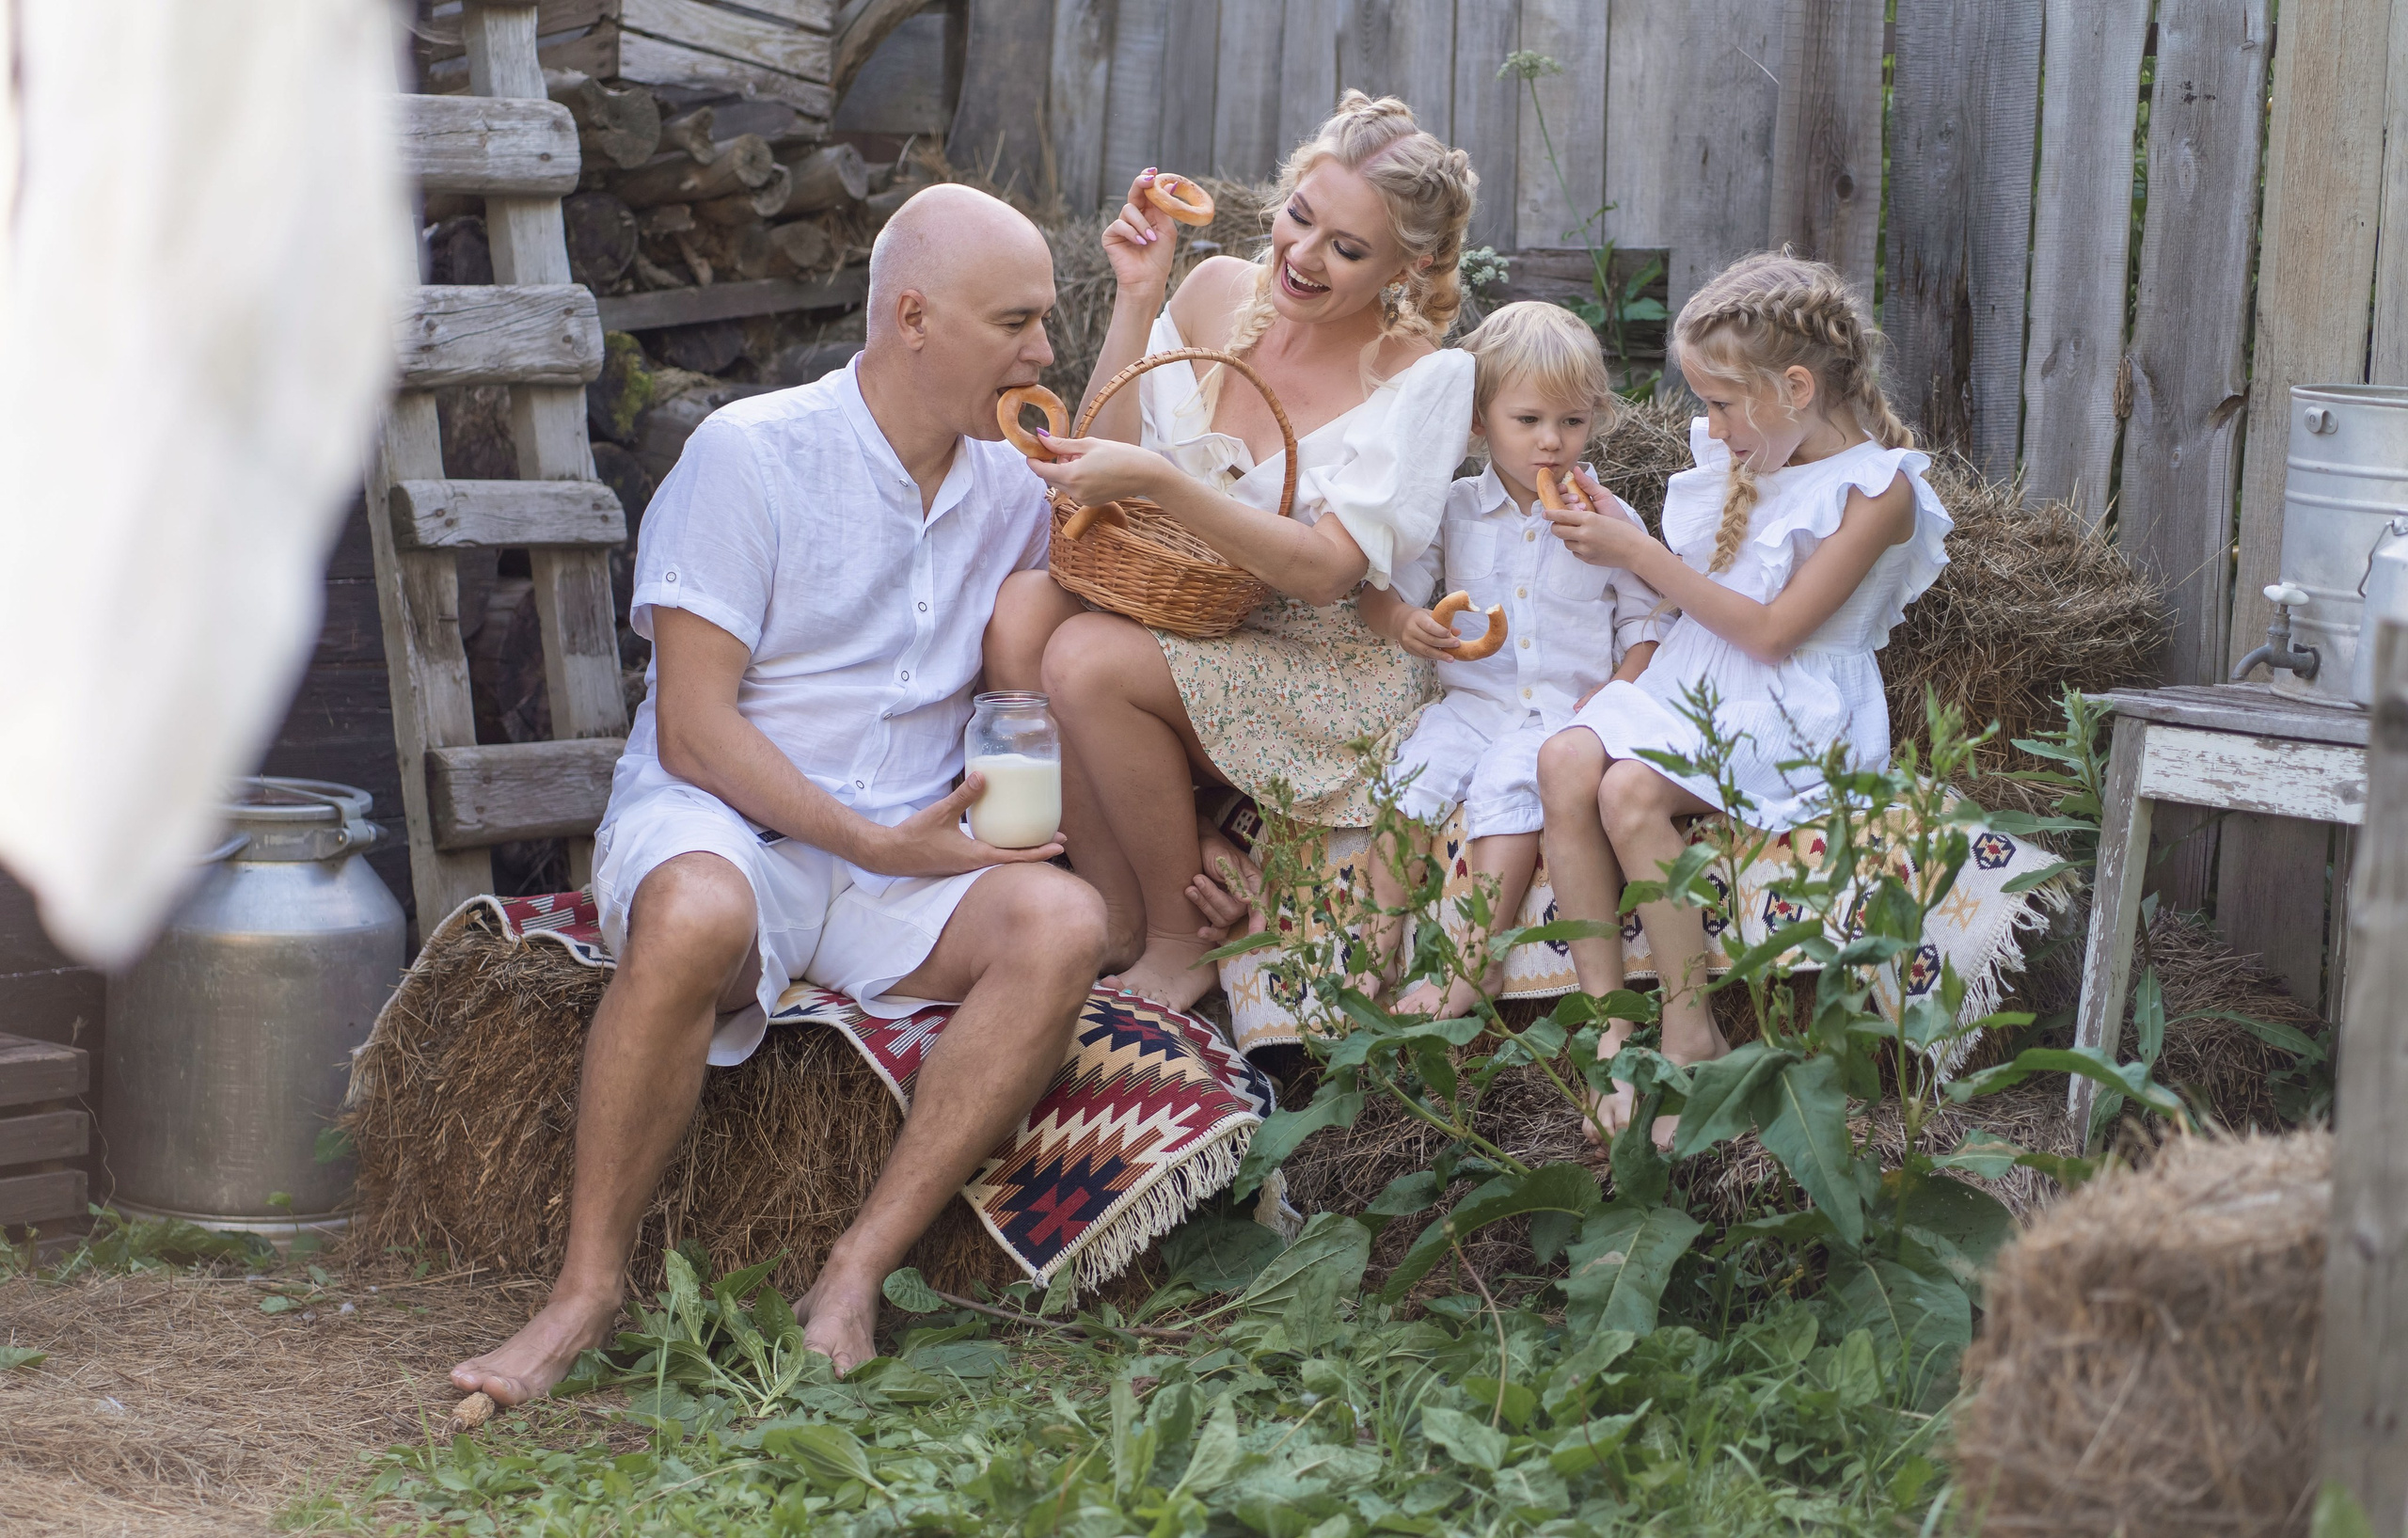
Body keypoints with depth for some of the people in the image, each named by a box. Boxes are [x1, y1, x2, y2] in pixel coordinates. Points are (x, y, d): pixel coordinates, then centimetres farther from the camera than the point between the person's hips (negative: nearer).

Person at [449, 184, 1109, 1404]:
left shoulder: (1011, 493, 13)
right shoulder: (751, 455, -6)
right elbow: (694, 729, -11)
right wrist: (878, 843, -18)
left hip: (904, 857, 5)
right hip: (718, 823, -5)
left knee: (1061, 920, -27)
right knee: (695, 918, -40)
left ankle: (854, 1276, -26)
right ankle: (587, 1289, -26)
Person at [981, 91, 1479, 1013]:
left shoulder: (1424, 377, -12)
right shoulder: (1220, 294, 2)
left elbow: (1326, 570, -21)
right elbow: (1100, 465, 4)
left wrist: (1154, 481, -31)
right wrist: (1137, 298, -7)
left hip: (1328, 666, -5)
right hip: (1183, 610, 5)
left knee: (1088, 661, -30)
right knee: (1019, 612, -26)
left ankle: (1181, 944, -10)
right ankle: (1115, 925, -15)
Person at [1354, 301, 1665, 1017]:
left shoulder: (1611, 521, 6)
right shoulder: (1453, 512, 10)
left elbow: (1647, 626, 8)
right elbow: (1383, 591, 8)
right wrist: (1405, 623, -16)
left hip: (1567, 709, -2)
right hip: (1471, 700, 2)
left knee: (1506, 784, -31)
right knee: (1414, 773, -25)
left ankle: (1476, 958, -29)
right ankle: (1378, 950, -20)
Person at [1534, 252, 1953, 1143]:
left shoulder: (1876, 488, -10)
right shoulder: (1745, 460, 15)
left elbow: (1771, 630, -15)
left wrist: (1640, 556, -14)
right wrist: (1616, 531, 8)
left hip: (1789, 717, -7)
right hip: (1688, 688, 7)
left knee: (1630, 791, -31)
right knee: (1564, 760, -23)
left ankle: (1691, 1035, -21)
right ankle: (1606, 1019, -24)